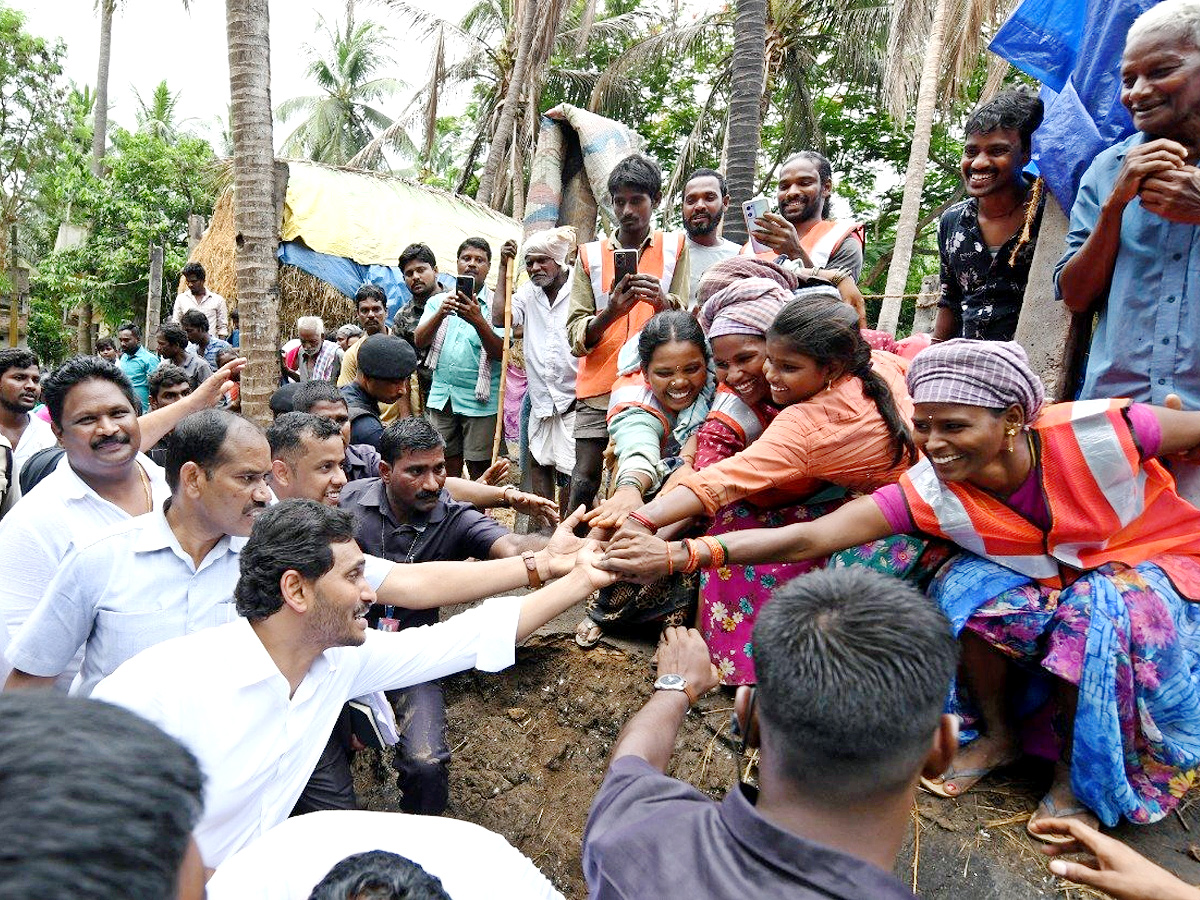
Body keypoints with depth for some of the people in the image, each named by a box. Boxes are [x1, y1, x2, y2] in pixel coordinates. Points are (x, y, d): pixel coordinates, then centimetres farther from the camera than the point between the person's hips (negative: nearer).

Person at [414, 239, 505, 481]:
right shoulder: (437, 302, 13)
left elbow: (501, 352, -11)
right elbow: (419, 341, 0)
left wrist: (477, 320, -26)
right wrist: (441, 314, -18)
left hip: (480, 401, -3)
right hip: (441, 398, 3)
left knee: (479, 473, 1)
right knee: (447, 472, 8)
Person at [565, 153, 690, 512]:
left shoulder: (675, 247, 11)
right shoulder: (591, 254, 12)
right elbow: (575, 335, 4)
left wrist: (661, 302, -19)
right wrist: (610, 312, -16)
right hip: (599, 388, 1)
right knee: (584, 481, -3)